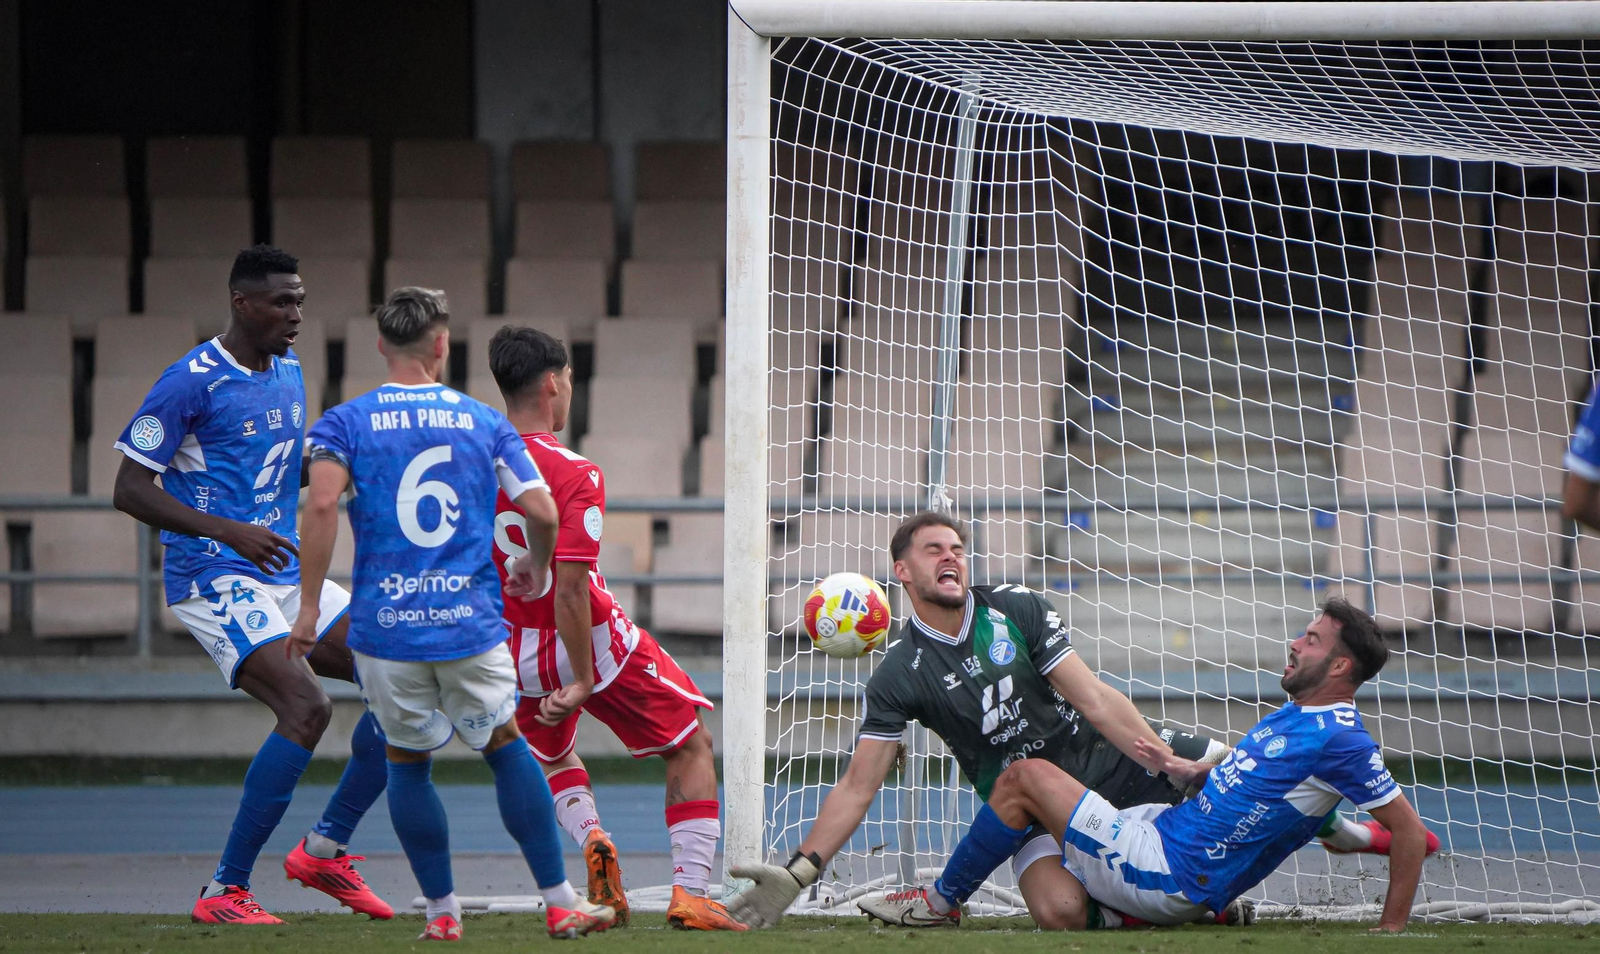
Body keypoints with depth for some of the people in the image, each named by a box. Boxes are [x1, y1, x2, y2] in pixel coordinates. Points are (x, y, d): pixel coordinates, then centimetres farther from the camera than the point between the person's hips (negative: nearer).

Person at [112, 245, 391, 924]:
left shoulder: (288, 370, 12)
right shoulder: (192, 380, -13)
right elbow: (129, 490, -14)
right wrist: (230, 532, -23)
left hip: (289, 580, 9)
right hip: (215, 581, -9)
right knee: (307, 707, -26)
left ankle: (325, 849, 12)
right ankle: (224, 892, -19)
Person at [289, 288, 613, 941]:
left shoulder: (345, 422, 2)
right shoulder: (484, 422, 7)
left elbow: (322, 503, -14)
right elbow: (542, 512, 2)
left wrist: (309, 607, -10)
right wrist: (536, 568, 24)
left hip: (385, 628, -1)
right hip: (472, 623, 1)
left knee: (406, 762, 16)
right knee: (506, 748, 15)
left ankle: (442, 912, 16)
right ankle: (560, 904, 13)